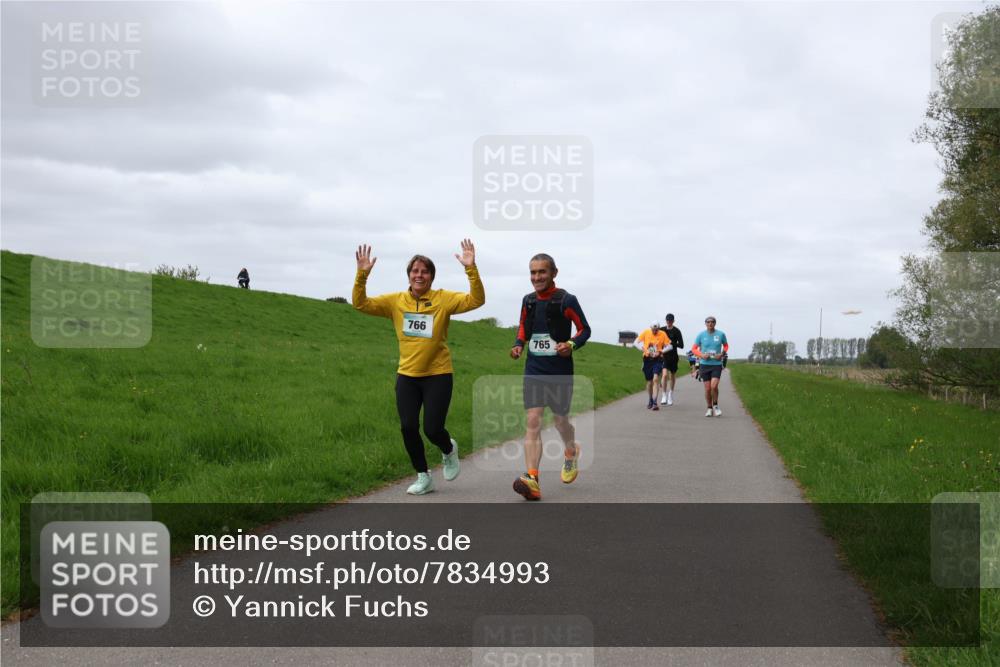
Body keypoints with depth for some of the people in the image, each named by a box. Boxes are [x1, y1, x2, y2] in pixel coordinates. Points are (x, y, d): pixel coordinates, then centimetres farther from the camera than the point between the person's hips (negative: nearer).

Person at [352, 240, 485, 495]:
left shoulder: (443, 299, -6)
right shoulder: (396, 301, 1)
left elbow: (476, 300, -17)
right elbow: (361, 304, -4)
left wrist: (471, 268, -30)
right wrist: (362, 275, -18)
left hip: (438, 375, -3)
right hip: (407, 376, 3)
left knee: (433, 429, -6)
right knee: (408, 428, 0)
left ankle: (449, 450, 32)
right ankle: (423, 477, 21)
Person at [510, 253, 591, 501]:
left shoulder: (567, 300, -8)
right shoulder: (528, 301, 6)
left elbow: (585, 329, -1)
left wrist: (572, 344, -20)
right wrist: (518, 344, 1)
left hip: (560, 371, -3)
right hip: (534, 369, 3)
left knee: (560, 420, 10)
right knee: (533, 421, -10)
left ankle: (571, 452, 45)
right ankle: (532, 480, -19)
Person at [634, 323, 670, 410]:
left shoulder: (662, 334, -4)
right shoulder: (646, 332, -2)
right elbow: (636, 342, 0)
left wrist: (660, 352, -17)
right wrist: (644, 349, -15)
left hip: (657, 359, -2)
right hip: (647, 359, 2)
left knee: (656, 379, -19)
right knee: (649, 381, 11)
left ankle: (655, 402, -20)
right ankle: (650, 401, 30)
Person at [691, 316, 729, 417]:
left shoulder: (721, 334, -1)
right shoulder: (701, 335, 0)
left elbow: (726, 345, 16)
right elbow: (694, 348, 7)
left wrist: (722, 354, -2)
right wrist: (701, 355, -11)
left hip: (717, 364, -1)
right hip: (705, 364, 1)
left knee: (714, 386, -16)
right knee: (707, 388, 2)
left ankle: (715, 406, 6)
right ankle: (709, 408, 20)